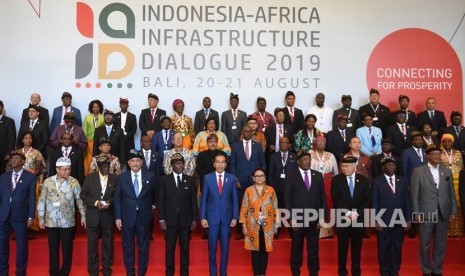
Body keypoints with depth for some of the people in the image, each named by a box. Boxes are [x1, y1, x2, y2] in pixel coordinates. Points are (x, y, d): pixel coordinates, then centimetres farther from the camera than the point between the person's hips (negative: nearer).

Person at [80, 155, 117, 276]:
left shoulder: (114, 179, 2)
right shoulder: (90, 178, 2)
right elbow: (83, 195, 0)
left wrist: (110, 202, -15)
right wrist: (95, 202, -14)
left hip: (108, 216, 0)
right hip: (93, 216, 0)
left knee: (108, 243, 8)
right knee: (92, 243, 6)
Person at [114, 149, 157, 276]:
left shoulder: (150, 176, -2)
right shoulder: (122, 177, -1)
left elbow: (154, 192, 16)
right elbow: (117, 198, 1)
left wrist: (153, 204, 20)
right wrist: (117, 217, -3)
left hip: (144, 217, 0)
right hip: (127, 217, 0)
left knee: (144, 247, 8)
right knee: (128, 247, 9)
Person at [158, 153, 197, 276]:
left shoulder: (190, 180, 6)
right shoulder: (164, 180, 3)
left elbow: (193, 201, 5)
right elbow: (161, 201, 1)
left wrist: (194, 219, 1)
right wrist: (161, 219, -5)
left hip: (185, 220, 1)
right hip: (170, 220, -1)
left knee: (185, 247, 6)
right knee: (169, 247, 5)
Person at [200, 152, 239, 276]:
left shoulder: (231, 178, 2)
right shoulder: (207, 178, 1)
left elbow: (235, 199, 3)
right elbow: (204, 199, 2)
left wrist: (235, 217, -2)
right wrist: (202, 217, -4)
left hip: (227, 217, 1)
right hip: (212, 217, 0)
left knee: (225, 247, 7)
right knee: (212, 247, 6)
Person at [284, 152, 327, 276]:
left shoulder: (318, 176, 8)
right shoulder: (291, 177, 0)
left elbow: (322, 197, 7)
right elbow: (287, 199, -3)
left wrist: (322, 217, 1)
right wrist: (292, 218, -9)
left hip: (314, 219, 2)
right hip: (297, 219, -2)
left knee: (314, 248, 8)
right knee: (296, 248, 8)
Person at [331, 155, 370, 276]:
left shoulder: (363, 180, 4)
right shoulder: (336, 179, 0)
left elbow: (366, 200, 1)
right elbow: (335, 200, -5)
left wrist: (356, 213, -12)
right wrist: (347, 213, -13)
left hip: (359, 218, 1)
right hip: (342, 217, -1)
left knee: (357, 246, 7)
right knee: (342, 247, 3)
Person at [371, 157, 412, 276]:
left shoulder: (402, 181, 10)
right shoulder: (377, 182, 0)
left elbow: (407, 201, 9)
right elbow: (374, 203, -3)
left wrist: (408, 219, 4)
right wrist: (376, 220, -9)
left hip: (399, 221, 3)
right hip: (383, 221, -3)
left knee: (397, 247, 7)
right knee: (384, 248, 5)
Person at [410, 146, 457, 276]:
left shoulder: (447, 171, 8)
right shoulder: (418, 171, -3)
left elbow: (451, 193, 10)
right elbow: (414, 194, -4)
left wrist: (453, 211, 6)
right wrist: (416, 213, -8)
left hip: (443, 214, 3)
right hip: (425, 214, -3)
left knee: (441, 244, 9)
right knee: (425, 244, 6)